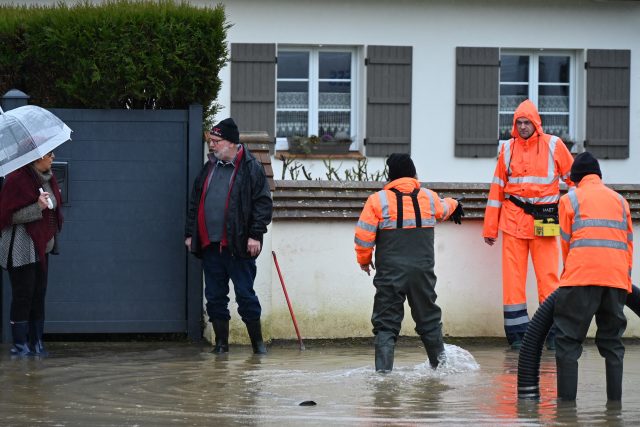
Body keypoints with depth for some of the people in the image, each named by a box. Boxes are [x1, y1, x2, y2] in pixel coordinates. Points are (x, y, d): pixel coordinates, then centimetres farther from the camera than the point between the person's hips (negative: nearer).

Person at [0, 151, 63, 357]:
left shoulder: (47, 178, 8)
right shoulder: (17, 180, -16)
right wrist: (38, 207, -24)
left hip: (41, 246, 8)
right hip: (22, 249, -8)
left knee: (39, 295, 8)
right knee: (23, 295, -5)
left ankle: (36, 343, 13)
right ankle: (20, 345, 1)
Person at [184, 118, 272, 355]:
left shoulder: (251, 168, -3)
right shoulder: (208, 168, 15)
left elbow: (263, 203, -7)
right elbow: (194, 203, 20)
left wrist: (255, 234, -14)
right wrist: (190, 233, 14)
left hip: (238, 246, -6)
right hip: (210, 245, 6)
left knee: (245, 295, -2)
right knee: (214, 296, 7)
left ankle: (257, 341, 9)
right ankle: (221, 342, 15)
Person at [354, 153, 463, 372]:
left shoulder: (377, 200, -5)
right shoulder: (429, 198, 7)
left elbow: (363, 236, -6)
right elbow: (443, 209, 31)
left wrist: (364, 260, 13)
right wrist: (455, 205, 56)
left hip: (389, 273, -3)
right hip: (422, 271, 3)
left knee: (386, 322, 0)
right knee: (428, 318, 18)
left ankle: (383, 368, -10)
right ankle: (439, 362, 28)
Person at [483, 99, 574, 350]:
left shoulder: (553, 145, 3)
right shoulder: (508, 149, 9)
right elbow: (497, 188, 12)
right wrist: (490, 228, 10)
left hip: (544, 220, -2)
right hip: (513, 219, 2)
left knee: (548, 277, -4)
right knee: (512, 278, -1)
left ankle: (553, 334, 2)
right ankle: (517, 334, 3)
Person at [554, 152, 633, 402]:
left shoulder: (570, 199, 10)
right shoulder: (620, 200, 20)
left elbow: (566, 243, 10)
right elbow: (628, 244, 19)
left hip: (581, 277, -3)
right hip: (617, 278, 3)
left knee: (568, 340, 1)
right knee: (612, 341, 12)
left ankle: (567, 398, -6)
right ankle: (615, 400, 7)